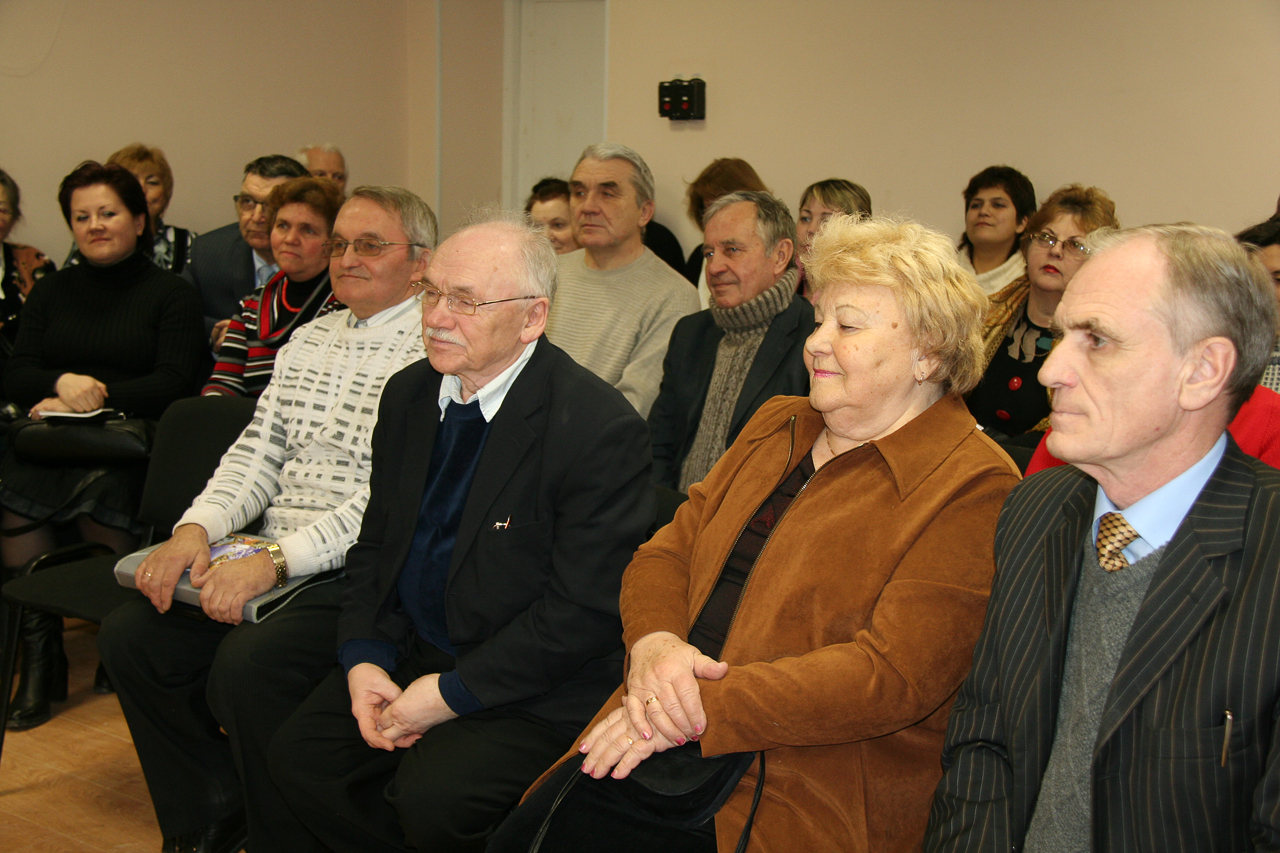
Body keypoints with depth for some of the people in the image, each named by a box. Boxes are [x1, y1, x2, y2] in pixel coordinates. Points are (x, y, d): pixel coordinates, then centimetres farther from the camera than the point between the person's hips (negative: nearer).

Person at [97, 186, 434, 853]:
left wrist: (275, 562, -23)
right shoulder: (308, 340, 19)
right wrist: (195, 529, -4)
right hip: (274, 555, 8)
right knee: (130, 635, -7)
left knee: (249, 663, -29)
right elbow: (257, 453, 15)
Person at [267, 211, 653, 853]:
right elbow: (376, 542, 13)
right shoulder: (409, 395, 4)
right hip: (410, 654, 7)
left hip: (531, 685, -7)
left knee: (432, 798, -25)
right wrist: (363, 657, -4)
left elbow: (583, 611, -20)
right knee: (299, 756, -6)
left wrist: (451, 693, -18)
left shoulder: (600, 428, -20)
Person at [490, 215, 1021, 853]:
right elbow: (666, 552, 11)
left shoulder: (973, 489, -9)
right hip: (664, 743, 6)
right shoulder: (776, 425, 15)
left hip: (801, 801, -6)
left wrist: (703, 708, -20)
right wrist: (655, 642, -12)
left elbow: (892, 674, -18)